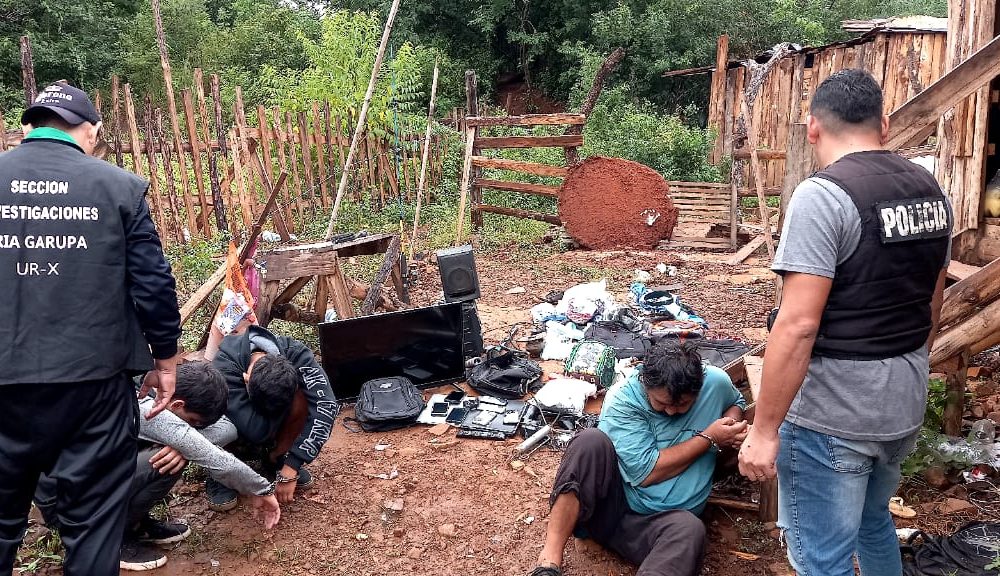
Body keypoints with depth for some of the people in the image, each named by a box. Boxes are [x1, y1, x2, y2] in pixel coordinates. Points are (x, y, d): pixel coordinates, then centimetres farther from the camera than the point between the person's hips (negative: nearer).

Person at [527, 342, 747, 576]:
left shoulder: (716, 382, -4)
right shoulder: (622, 399, -15)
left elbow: (736, 403, 20)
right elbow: (645, 471, -19)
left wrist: (732, 422, -4)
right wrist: (709, 438, -15)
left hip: (659, 522, 2)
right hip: (611, 502, -2)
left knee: (689, 530, -35)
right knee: (591, 442, -32)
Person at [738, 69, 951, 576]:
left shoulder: (823, 195, -19)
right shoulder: (930, 190, 6)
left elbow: (798, 326, -24)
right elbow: (931, 309, 15)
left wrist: (764, 430, -18)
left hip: (832, 412, -8)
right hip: (904, 405, 9)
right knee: (874, 521, 29)